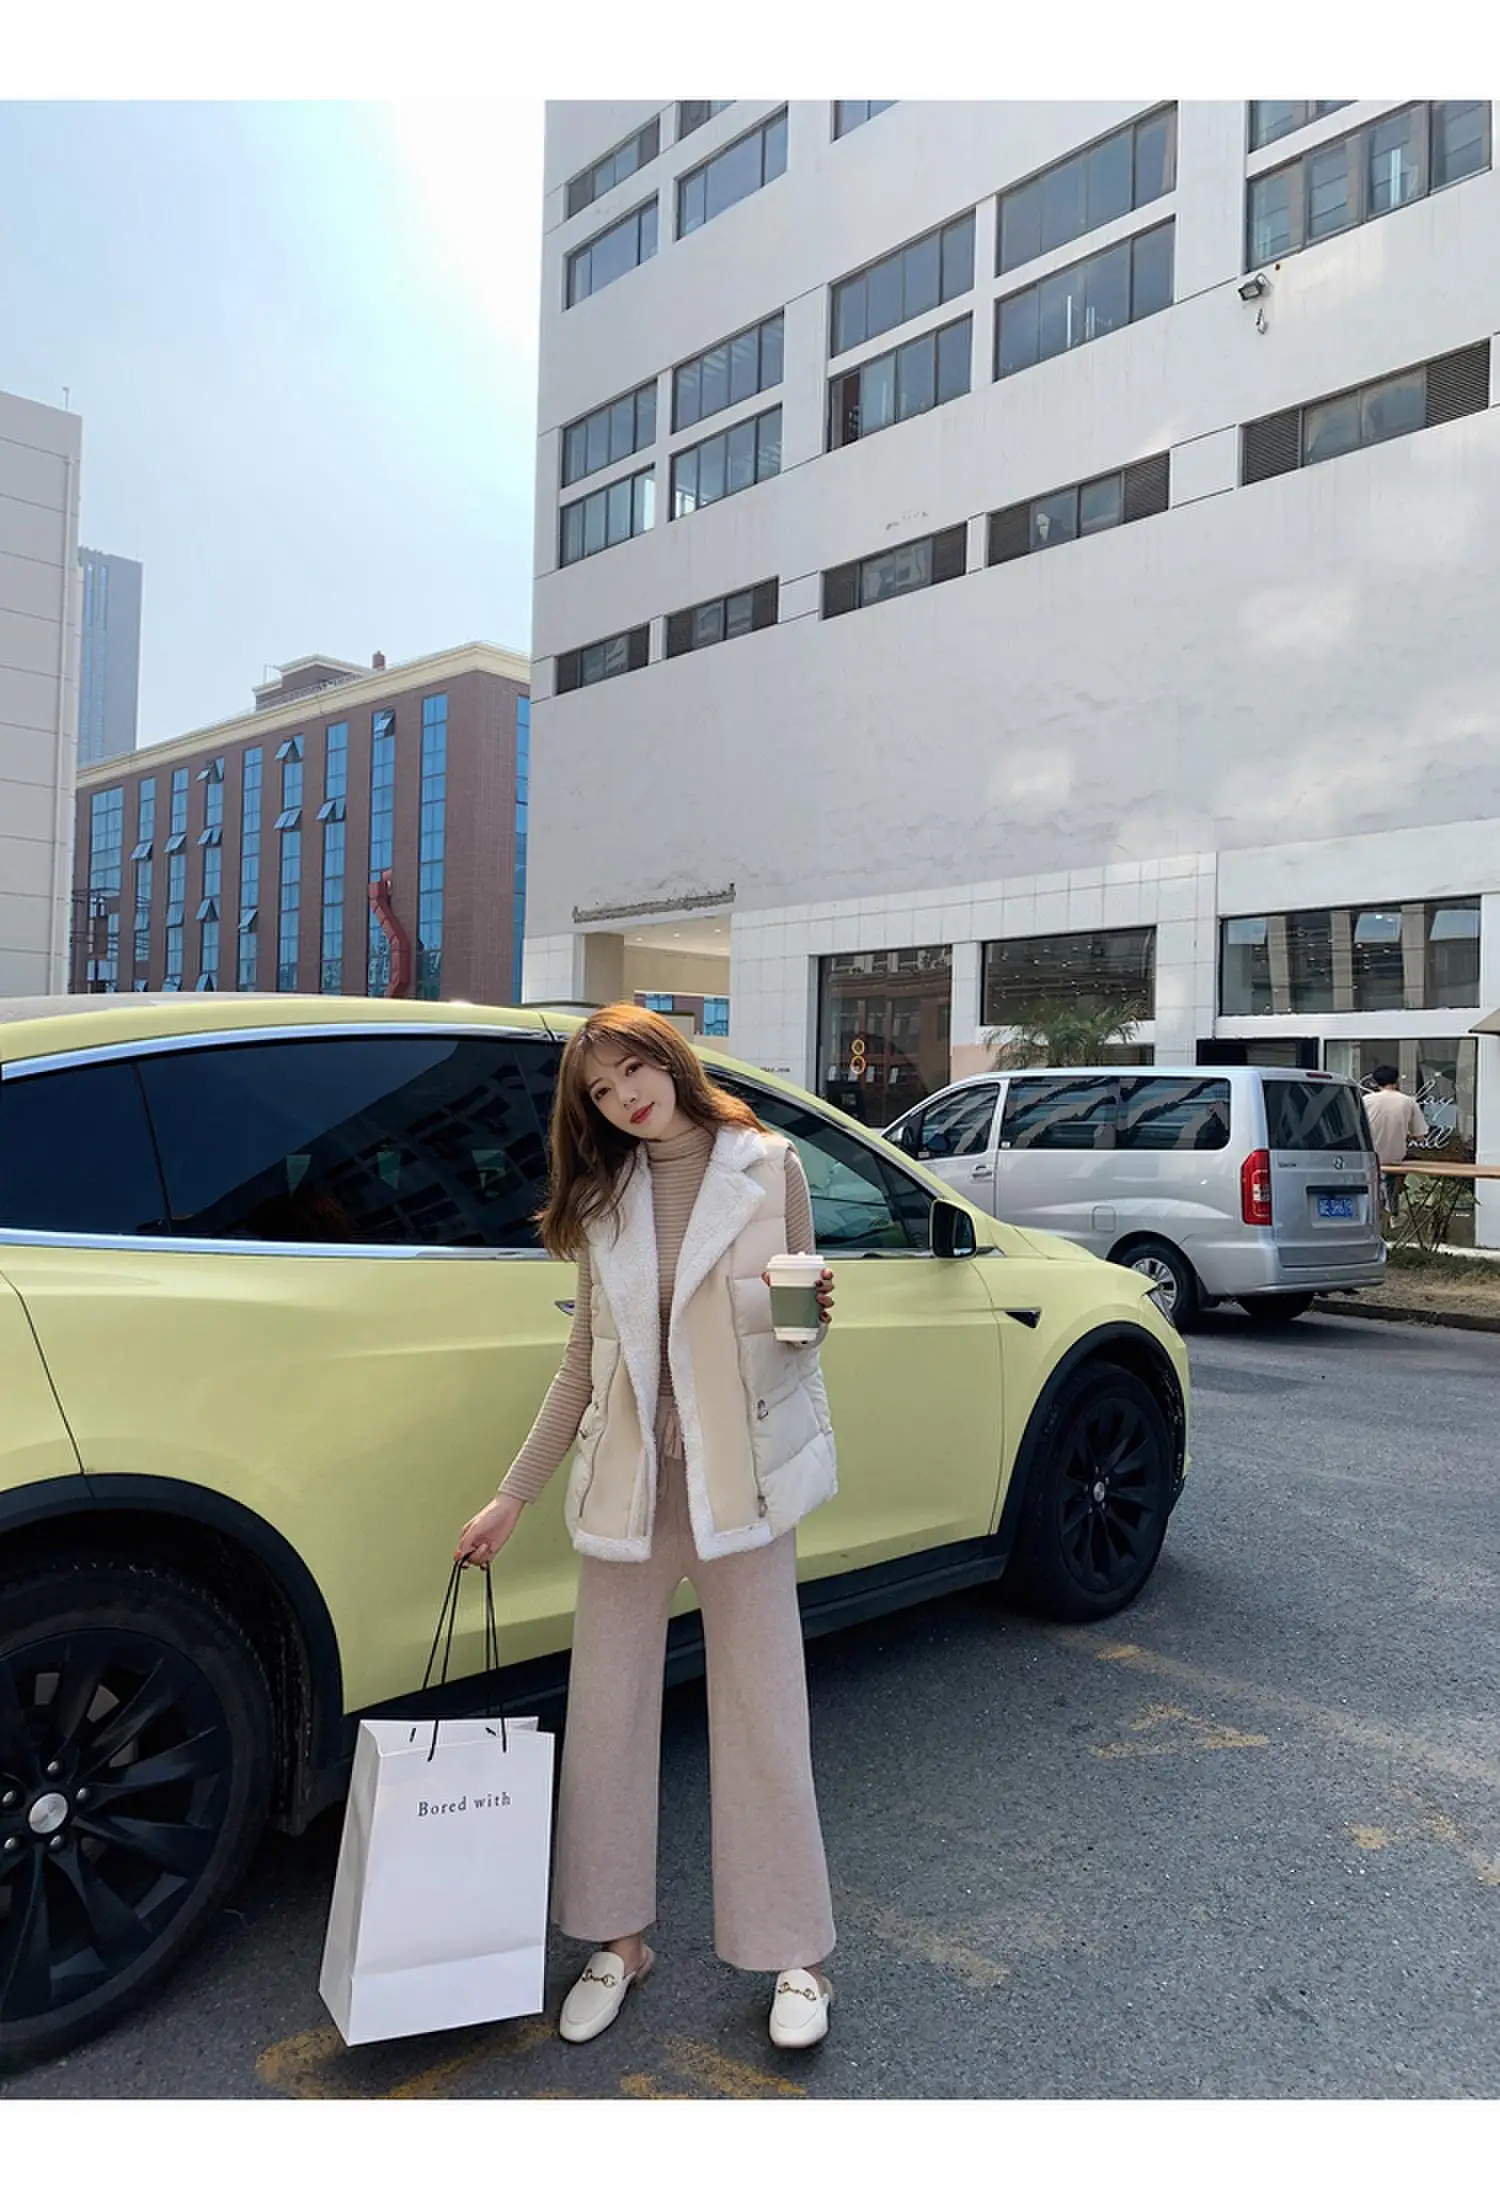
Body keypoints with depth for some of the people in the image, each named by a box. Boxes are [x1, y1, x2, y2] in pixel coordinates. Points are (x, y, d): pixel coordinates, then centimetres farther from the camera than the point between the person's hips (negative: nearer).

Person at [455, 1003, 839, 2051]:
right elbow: (583, 1363, 10)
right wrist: (512, 1497, 9)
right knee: (607, 1714, 11)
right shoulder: (604, 1199, 6)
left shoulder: (769, 1167, -2)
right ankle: (619, 1940, 30)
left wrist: (810, 1312, -19)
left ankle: (796, 1954, 23)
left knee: (761, 1715, 6)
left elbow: (797, 1325, 5)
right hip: (628, 1481, 3)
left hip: (739, 1475, -3)